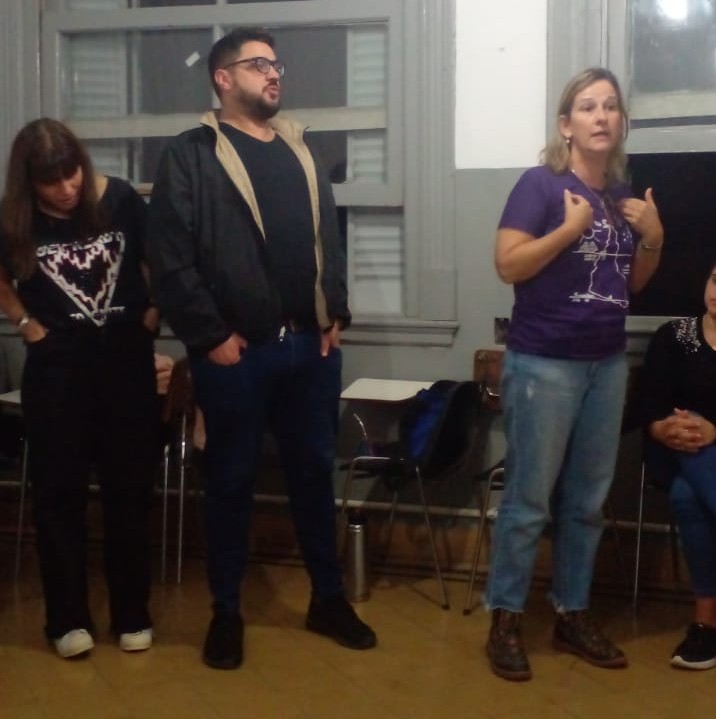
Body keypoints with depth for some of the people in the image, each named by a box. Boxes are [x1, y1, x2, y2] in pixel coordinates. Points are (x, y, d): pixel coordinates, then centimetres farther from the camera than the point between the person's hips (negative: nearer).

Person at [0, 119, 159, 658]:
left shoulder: (119, 199, -6)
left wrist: (153, 315, -1)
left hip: (127, 359, 1)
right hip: (57, 368, 0)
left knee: (130, 487, 6)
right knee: (60, 490, 4)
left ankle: (133, 614, 18)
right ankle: (68, 618, 15)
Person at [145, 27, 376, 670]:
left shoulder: (300, 151, 15)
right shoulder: (191, 156, -4)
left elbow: (330, 238, 17)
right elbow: (170, 259, -10)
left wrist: (336, 315, 8)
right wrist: (210, 336, -13)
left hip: (310, 346, 5)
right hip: (236, 351, -5)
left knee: (315, 471, 13)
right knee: (232, 480, 6)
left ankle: (328, 598, 27)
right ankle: (226, 612, 20)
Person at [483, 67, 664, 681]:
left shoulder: (624, 195, 11)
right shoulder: (541, 184, -8)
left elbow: (634, 282, 17)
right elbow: (508, 265, -16)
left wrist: (654, 237, 1)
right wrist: (570, 229, -20)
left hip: (608, 363, 6)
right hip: (544, 363, -6)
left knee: (588, 499, 12)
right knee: (529, 500, -1)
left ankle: (573, 614, 24)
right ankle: (505, 619, 11)